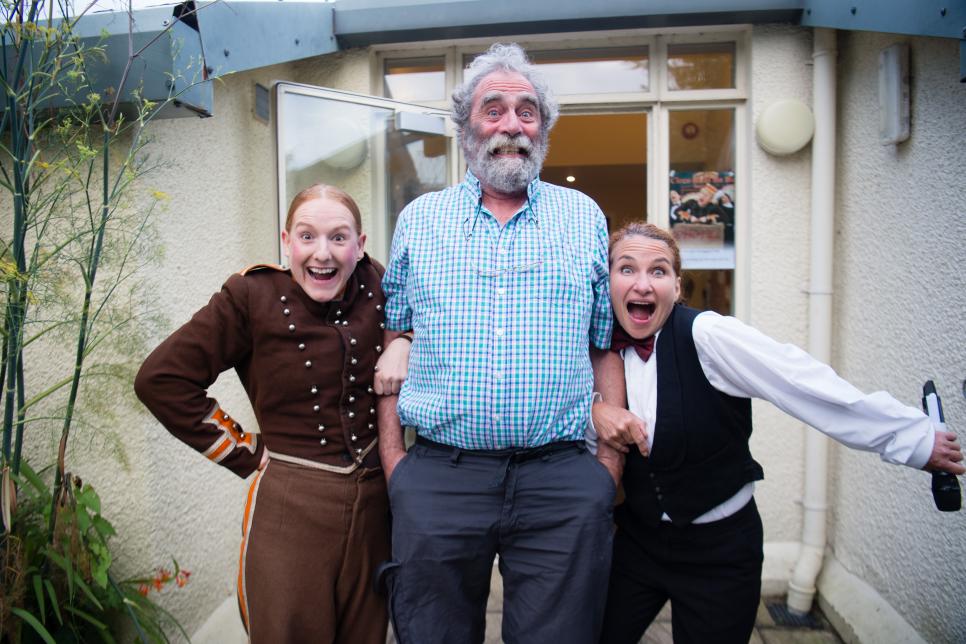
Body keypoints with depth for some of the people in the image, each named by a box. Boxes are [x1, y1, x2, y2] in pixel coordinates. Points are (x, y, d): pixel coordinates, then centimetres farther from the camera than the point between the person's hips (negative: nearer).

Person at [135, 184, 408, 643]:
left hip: (374, 502, 4)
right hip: (288, 507, -3)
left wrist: (401, 345, -5)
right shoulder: (254, 295, -10)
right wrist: (246, 454, -7)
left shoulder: (376, 287, -2)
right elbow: (161, 380, -8)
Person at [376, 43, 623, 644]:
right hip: (436, 477, 1)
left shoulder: (585, 217, 9)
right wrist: (392, 455, 3)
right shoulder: (419, 219, 9)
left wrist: (610, 460, 2)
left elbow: (606, 345, 9)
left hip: (563, 481, 0)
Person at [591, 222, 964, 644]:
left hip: (718, 550, -4)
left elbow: (810, 387, -22)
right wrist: (597, 411, -18)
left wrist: (916, 437, -20)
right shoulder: (603, 346, -5)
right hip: (638, 540, 4)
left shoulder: (706, 335, -21)